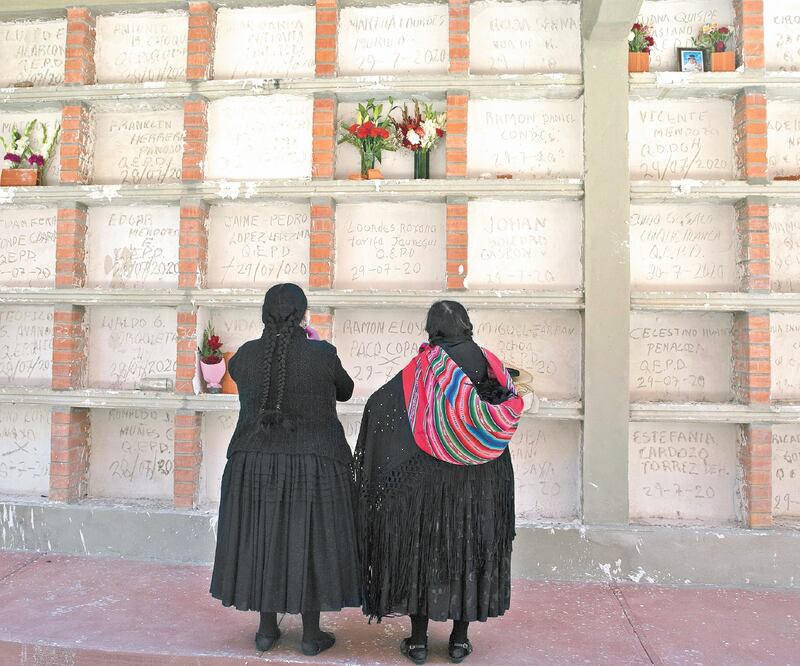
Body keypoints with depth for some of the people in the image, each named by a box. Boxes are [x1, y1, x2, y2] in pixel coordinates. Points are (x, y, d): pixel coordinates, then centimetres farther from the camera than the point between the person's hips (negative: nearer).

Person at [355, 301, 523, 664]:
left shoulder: (423, 365, -8)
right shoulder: (489, 363, -2)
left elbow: (378, 402, -8)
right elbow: (512, 401, 6)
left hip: (429, 478, -2)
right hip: (482, 483, 2)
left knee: (423, 549, 9)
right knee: (471, 551, 12)